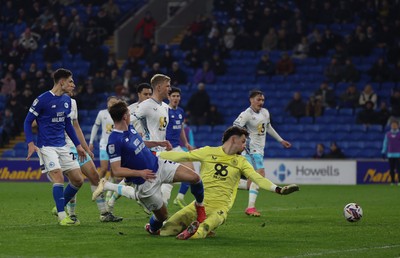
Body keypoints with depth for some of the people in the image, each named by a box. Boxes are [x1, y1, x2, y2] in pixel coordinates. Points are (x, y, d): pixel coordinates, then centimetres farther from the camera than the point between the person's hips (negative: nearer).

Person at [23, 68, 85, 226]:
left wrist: (78, 145, 20)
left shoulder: (67, 100, 10)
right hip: (46, 146, -7)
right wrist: (30, 144, -18)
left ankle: (60, 208, 21)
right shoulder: (42, 100, -12)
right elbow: (28, 121, -6)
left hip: (62, 146, 7)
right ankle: (62, 217, -15)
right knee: (59, 178, -21)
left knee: (78, 180, 3)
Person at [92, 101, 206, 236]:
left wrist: (157, 143, 13)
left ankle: (200, 206, 20)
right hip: (144, 182, -7)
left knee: (194, 177, -8)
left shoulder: (130, 128, 3)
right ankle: (152, 229, 37)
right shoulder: (114, 141, -23)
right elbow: (117, 170, -23)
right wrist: (140, 173, -32)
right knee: (162, 215, 1)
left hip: (158, 165, 7)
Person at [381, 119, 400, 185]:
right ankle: (392, 181, 4)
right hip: (390, 154, 2)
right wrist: (383, 152, 8)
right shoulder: (387, 134, 10)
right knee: (391, 169, -1)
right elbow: (385, 143, 13)